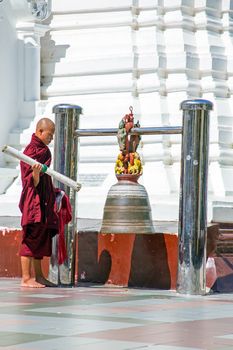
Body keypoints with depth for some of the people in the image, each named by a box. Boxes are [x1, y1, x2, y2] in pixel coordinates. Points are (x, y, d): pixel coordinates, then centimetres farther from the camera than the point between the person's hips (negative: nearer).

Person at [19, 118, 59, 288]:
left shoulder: (43, 150, 15)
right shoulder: (32, 151, -13)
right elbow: (33, 182, -20)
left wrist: (52, 190, 28)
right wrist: (36, 173, -39)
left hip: (43, 201, 10)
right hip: (33, 201, -10)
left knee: (41, 240, 11)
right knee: (31, 238, -9)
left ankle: (38, 276, 16)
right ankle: (26, 278, -8)